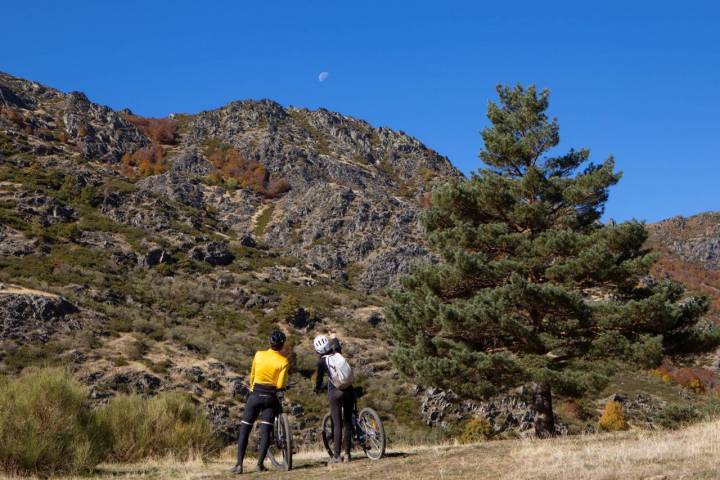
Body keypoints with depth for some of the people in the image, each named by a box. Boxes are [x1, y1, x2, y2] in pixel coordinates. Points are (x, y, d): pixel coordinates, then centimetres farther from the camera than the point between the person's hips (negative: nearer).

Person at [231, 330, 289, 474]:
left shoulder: (259, 354, -1)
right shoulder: (283, 361, -7)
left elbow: (252, 375, 9)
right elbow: (280, 385, -10)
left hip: (255, 395, 1)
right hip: (271, 397, -1)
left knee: (244, 430, 5)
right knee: (266, 431, 5)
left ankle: (239, 465, 0)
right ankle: (260, 464, 1)